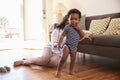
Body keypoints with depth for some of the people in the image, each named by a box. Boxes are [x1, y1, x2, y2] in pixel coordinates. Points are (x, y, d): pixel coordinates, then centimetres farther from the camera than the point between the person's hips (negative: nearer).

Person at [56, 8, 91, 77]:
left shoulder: (78, 28, 2)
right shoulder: (68, 27, -14)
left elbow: (83, 36, -7)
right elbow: (62, 36, -13)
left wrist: (78, 29, -17)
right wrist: (59, 44, -21)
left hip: (74, 47, 6)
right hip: (67, 45, -6)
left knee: (73, 59, 14)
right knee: (64, 58, -20)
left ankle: (71, 71, 33)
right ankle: (58, 71, -3)